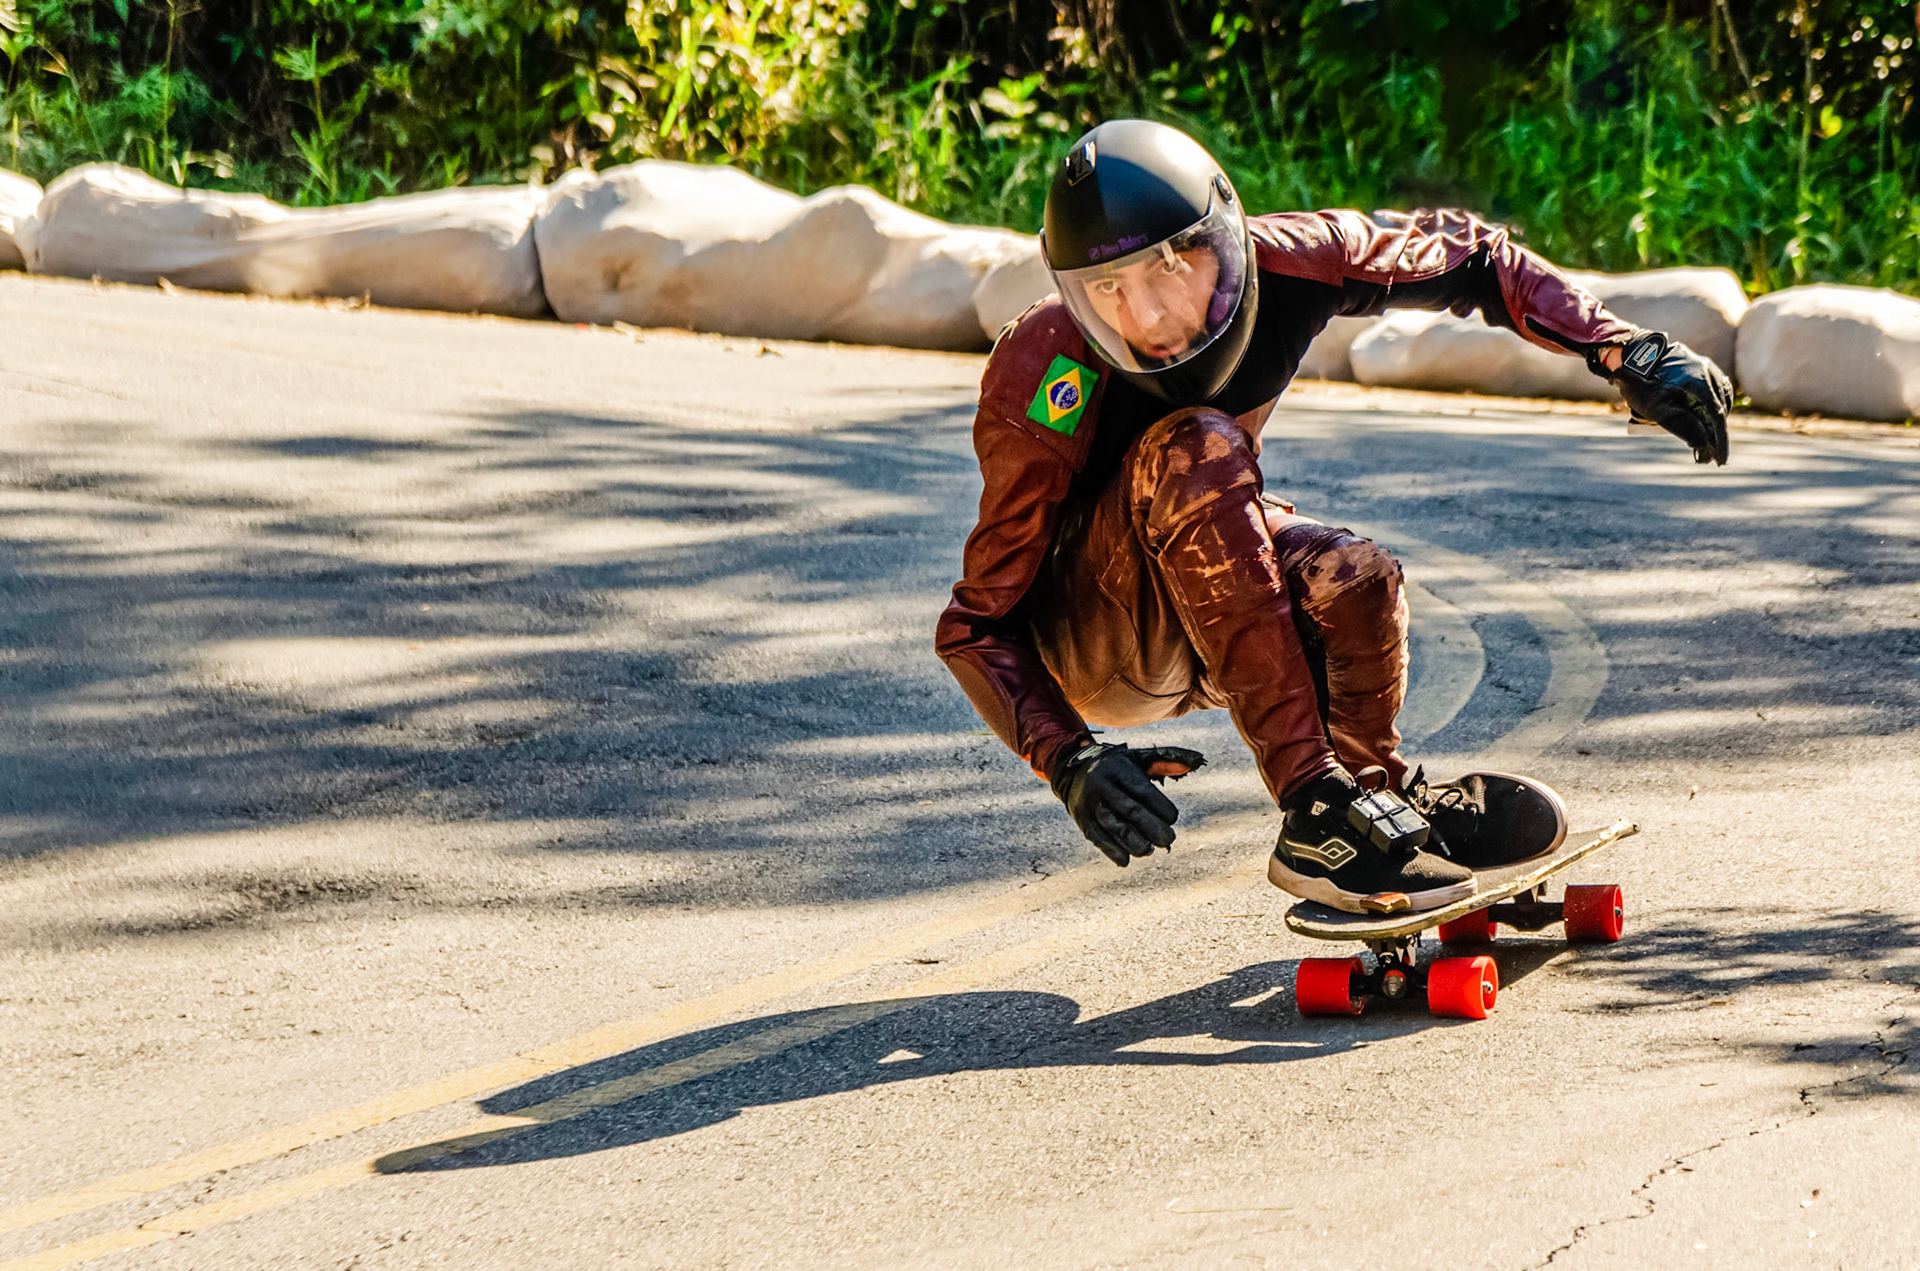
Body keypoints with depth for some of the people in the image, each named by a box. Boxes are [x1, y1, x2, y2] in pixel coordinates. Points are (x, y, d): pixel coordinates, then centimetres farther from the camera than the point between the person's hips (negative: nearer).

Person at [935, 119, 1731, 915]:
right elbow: (978, 622, -24)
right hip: (1079, 638, -4)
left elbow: (1468, 255, -3)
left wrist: (1628, 352, -12)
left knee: (1354, 588, -29)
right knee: (1194, 453, -33)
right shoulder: (1040, 387, -30)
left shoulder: (1282, 265, -21)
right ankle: (1314, 798, -33)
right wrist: (1066, 760, -39)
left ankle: (1372, 791, 0)